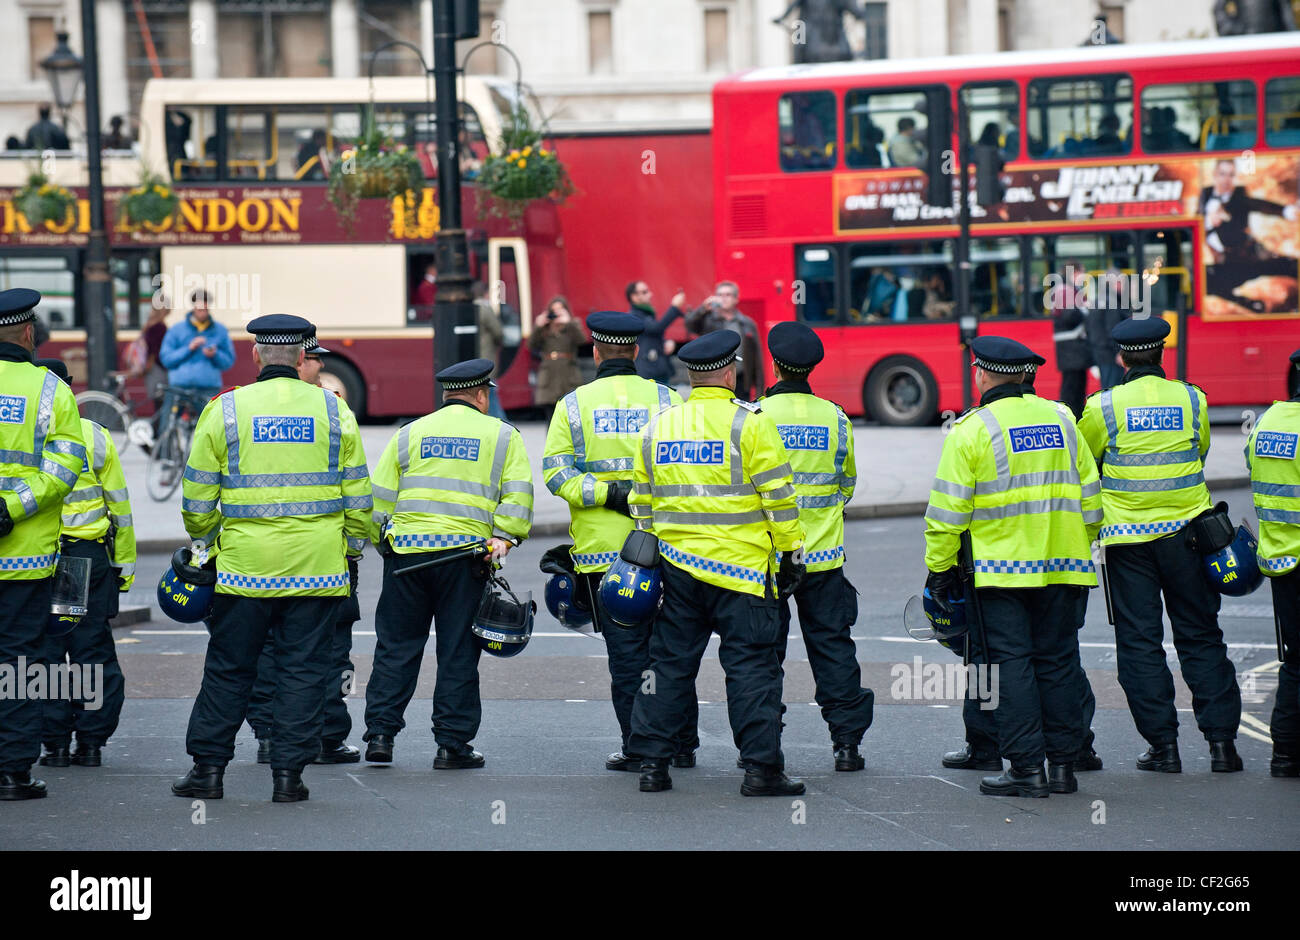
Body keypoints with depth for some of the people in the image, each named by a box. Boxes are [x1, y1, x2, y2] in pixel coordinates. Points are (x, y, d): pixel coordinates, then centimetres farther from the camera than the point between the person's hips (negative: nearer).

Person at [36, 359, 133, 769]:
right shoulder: (94, 436, 2)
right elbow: (119, 504, 5)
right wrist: (125, 562, 12)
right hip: (91, 558, 2)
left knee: (45, 654, 5)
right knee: (94, 652, 8)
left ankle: (55, 742, 4)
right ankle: (91, 741, 8)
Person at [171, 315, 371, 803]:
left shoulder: (224, 411, -1)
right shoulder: (333, 410, 2)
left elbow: (197, 497, 3)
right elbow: (357, 494, 6)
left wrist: (204, 541, 20)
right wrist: (352, 546, 18)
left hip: (246, 563, -1)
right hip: (318, 569, 1)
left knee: (228, 670, 8)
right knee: (303, 670, 5)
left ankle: (208, 767, 12)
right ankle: (288, 773, 4)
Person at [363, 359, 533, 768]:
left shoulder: (410, 434, 12)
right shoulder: (503, 436, 9)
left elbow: (380, 497, 10)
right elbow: (517, 496, -2)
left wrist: (384, 542, 19)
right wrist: (503, 536, -4)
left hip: (405, 551, 2)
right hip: (465, 557, -2)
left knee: (396, 647, 9)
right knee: (458, 653, 4)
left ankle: (380, 734, 5)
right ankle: (452, 743, 5)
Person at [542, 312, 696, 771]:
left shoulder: (574, 404, 3)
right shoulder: (667, 400, 3)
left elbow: (556, 471, -6)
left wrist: (607, 495, -10)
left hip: (603, 546, -1)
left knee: (626, 651, 3)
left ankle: (639, 746, 3)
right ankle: (682, 745, 14)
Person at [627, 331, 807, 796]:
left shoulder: (657, 426, 9)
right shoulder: (750, 422, -7)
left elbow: (642, 502, 14)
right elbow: (778, 496, -8)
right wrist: (792, 551, 0)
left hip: (675, 566, 5)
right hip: (741, 566, -5)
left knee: (670, 663, 11)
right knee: (751, 667, -1)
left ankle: (652, 762, 11)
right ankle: (761, 767, -2)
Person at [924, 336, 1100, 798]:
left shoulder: (972, 430, -6)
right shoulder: (1060, 420, 9)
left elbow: (949, 508, -8)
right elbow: (1090, 497, 13)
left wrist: (939, 567, 1)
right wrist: (1083, 552, 22)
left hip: (1003, 569, -4)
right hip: (1062, 568, 5)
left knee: (1011, 664, -1)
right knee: (1058, 661, 10)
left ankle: (1026, 768, -3)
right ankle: (1062, 764, 13)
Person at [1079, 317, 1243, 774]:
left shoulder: (1103, 406, -7)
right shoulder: (1192, 399, -1)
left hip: (1128, 535, -2)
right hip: (1185, 530, 2)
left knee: (1139, 642, 5)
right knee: (1200, 638, 9)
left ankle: (1163, 744, 3)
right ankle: (1221, 740, 5)